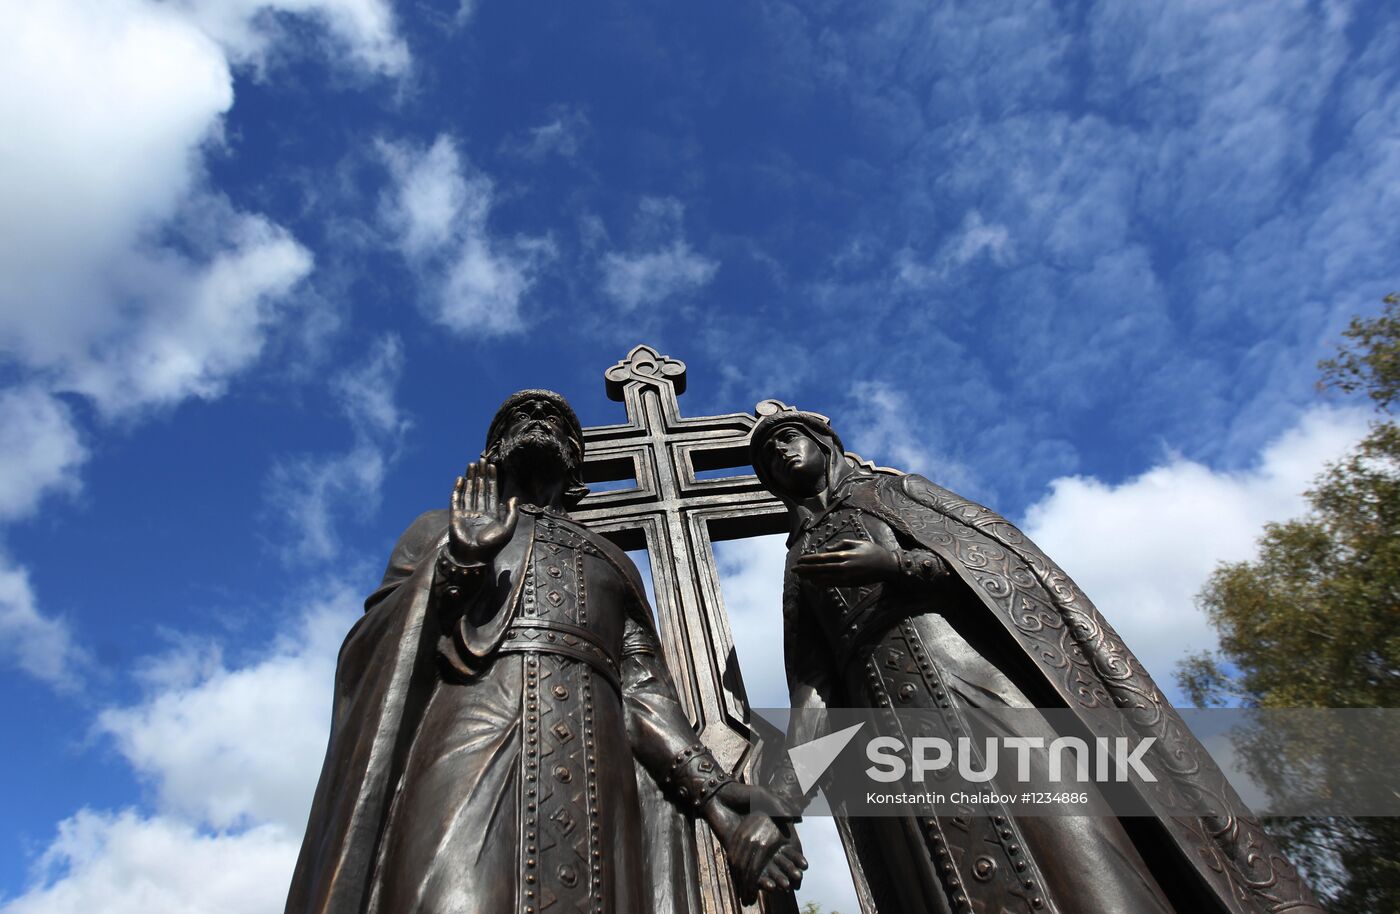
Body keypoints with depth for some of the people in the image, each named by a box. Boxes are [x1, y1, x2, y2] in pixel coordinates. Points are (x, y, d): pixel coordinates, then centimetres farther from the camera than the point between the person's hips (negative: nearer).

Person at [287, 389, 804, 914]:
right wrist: (456, 564, -7)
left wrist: (715, 797, -1)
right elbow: (365, 654, 10)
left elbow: (644, 690, 15)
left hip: (595, 782, 2)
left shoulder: (613, 562, 27)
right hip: (464, 753, -2)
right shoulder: (441, 529, 23)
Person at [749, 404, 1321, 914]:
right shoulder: (798, 568, 28)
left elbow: (991, 550, 6)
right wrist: (782, 800, -1)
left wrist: (892, 565, -11)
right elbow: (813, 689, 15)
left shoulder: (888, 489, 22)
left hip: (974, 673, -2)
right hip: (890, 720, 2)